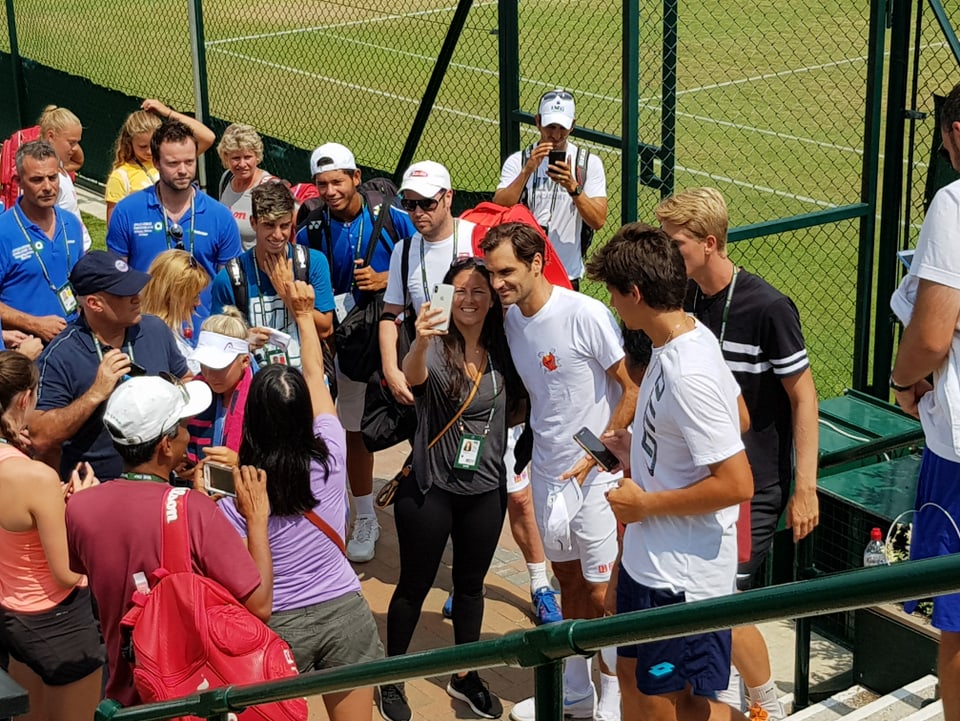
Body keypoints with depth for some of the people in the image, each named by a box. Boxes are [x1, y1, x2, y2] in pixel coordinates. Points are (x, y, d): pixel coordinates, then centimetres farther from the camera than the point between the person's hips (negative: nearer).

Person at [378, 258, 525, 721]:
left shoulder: (502, 354, 0)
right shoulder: (435, 347, -15)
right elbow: (413, 376, -39)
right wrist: (420, 343, -60)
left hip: (485, 488, 4)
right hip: (429, 488, -4)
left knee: (470, 584, 18)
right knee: (414, 585, 7)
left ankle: (465, 676, 35)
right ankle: (392, 679, 25)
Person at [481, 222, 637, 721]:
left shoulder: (585, 314, -20)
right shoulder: (510, 318, 2)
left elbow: (632, 389, -17)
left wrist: (594, 456, -19)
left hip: (596, 473, -7)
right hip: (547, 469, 7)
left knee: (603, 594, -1)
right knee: (570, 581, 20)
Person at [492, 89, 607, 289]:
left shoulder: (590, 163, 1)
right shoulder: (517, 161, 2)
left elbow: (598, 221, -9)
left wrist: (573, 187, -23)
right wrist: (527, 170, -21)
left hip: (568, 276, 0)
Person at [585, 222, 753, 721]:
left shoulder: (688, 375, -28)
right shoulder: (689, 338, 2)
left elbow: (736, 484, -29)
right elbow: (737, 419, 16)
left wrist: (645, 503, -18)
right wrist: (640, 451, 10)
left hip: (682, 575, -10)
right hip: (648, 559, 10)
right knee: (633, 676, 22)